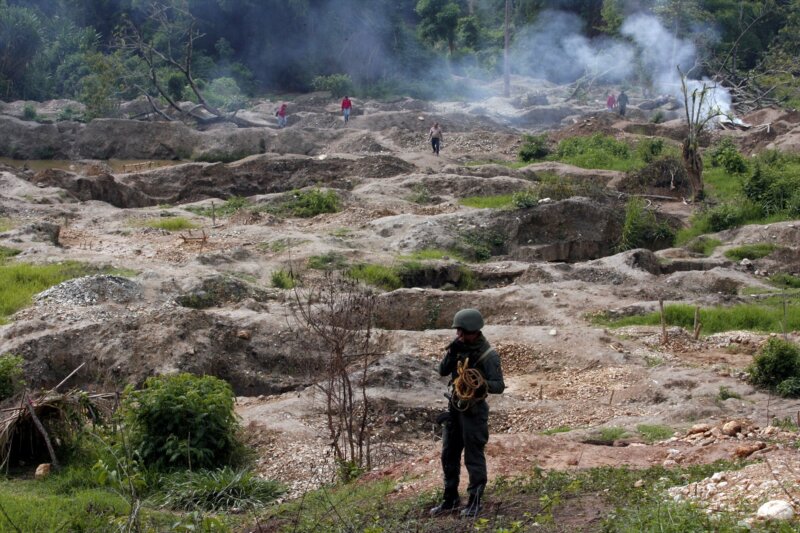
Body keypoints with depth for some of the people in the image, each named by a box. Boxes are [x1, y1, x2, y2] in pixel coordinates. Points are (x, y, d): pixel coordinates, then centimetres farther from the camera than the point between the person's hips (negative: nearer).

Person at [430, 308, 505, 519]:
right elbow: (442, 371, 1)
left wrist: (482, 384, -32)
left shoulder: (488, 355, -15)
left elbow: (499, 386, -14)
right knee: (449, 455, 13)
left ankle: (475, 502, 10)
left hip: (474, 411, -7)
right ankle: (450, 499, 26)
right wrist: (452, 352, -14)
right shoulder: (459, 347, 3)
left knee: (474, 457, 0)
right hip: (454, 407, 7)